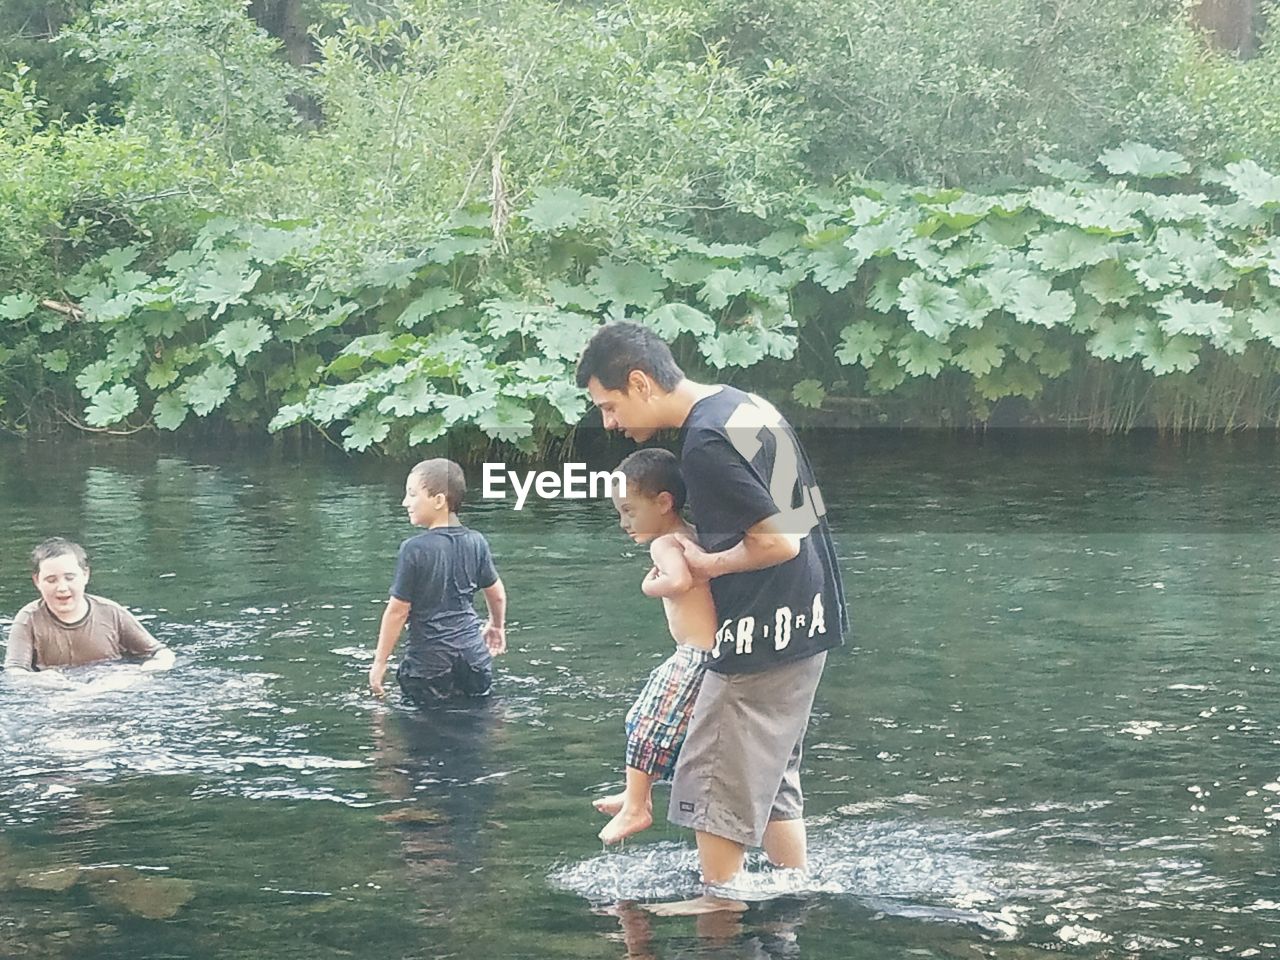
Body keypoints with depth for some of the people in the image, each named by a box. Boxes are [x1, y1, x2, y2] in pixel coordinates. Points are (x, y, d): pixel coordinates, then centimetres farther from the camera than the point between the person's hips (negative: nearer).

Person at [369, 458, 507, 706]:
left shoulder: (415, 549, -14)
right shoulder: (476, 542, 2)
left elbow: (398, 610, -11)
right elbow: (496, 594, 14)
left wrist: (380, 662, -2)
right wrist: (497, 626, 35)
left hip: (429, 660, -5)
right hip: (474, 655, 5)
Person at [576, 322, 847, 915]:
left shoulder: (705, 444, -22)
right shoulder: (745, 404, 9)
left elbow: (778, 542, -24)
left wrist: (708, 565, -8)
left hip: (763, 632, -10)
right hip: (804, 621, 10)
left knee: (716, 776, 0)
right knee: (770, 775, 18)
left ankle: (718, 899, 7)